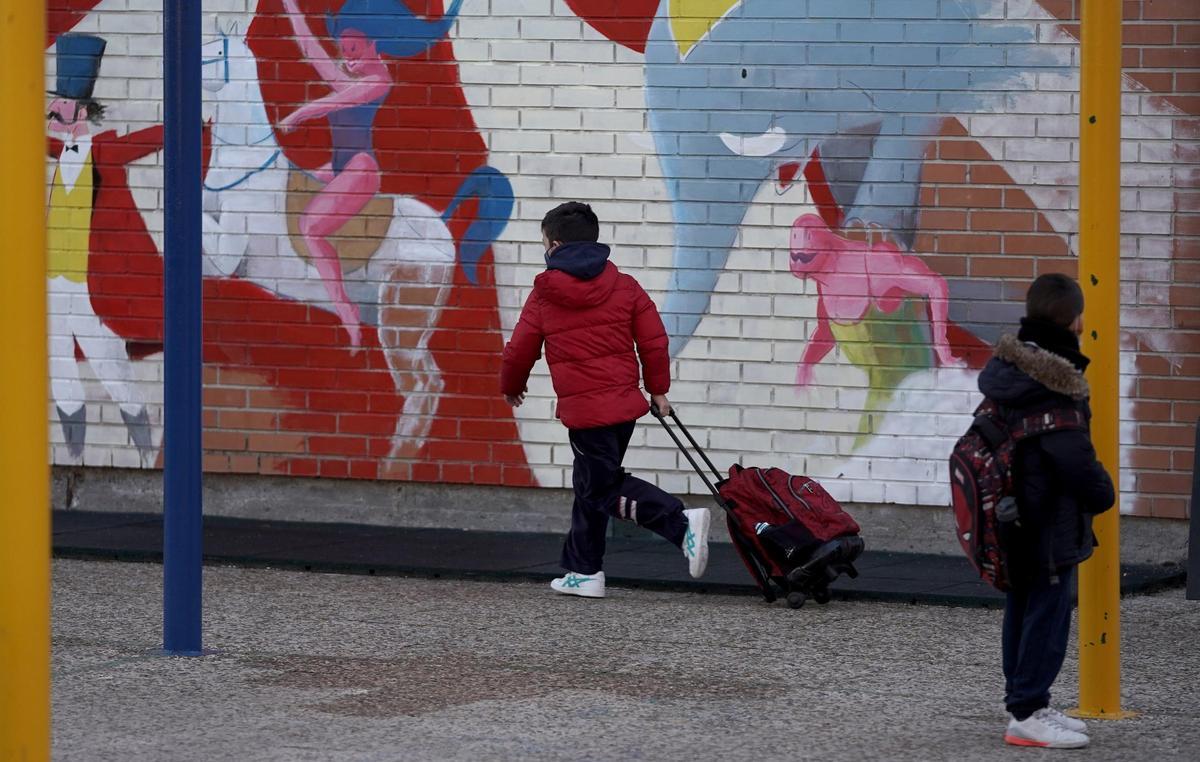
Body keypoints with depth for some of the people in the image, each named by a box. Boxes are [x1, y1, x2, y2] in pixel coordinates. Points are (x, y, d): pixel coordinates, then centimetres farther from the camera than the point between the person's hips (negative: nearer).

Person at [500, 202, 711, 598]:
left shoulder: (544, 296, -4)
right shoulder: (624, 286, 5)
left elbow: (520, 351, 3)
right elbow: (653, 340, 5)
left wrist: (511, 386, 22)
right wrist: (658, 389, 16)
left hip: (584, 409, -6)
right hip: (625, 401, 6)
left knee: (604, 488, 0)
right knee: (591, 484, 16)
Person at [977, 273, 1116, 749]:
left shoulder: (1006, 367, 5)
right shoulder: (1053, 384, -23)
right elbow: (1073, 455, -23)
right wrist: (1102, 495, -4)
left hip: (1016, 520, 9)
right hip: (1051, 524, -9)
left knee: (1022, 608, 17)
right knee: (1047, 611, -2)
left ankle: (1023, 703, 27)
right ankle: (1027, 714, 1)